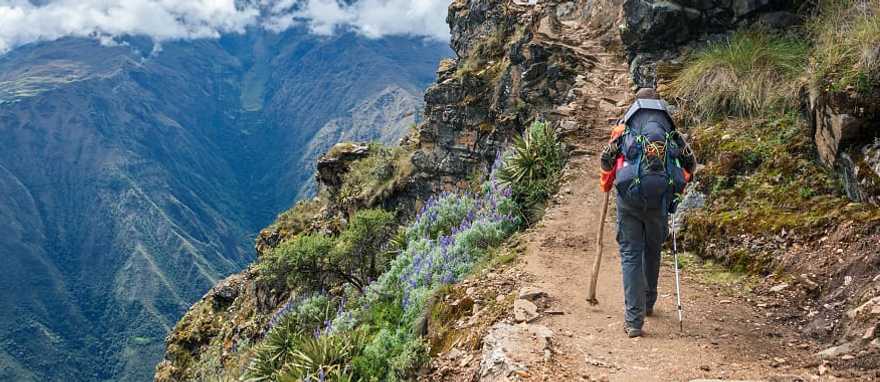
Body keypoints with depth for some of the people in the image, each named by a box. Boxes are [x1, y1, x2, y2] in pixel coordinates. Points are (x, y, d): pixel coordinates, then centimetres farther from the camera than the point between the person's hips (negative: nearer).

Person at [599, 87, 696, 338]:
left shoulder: (624, 129, 9)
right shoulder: (671, 132, 13)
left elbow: (607, 160, 6)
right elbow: (690, 162, 13)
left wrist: (606, 186, 25)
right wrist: (678, 186, 30)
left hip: (629, 196, -2)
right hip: (660, 198, 2)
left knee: (630, 255, 2)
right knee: (653, 251, 21)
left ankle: (634, 320, -5)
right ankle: (648, 304, 39)